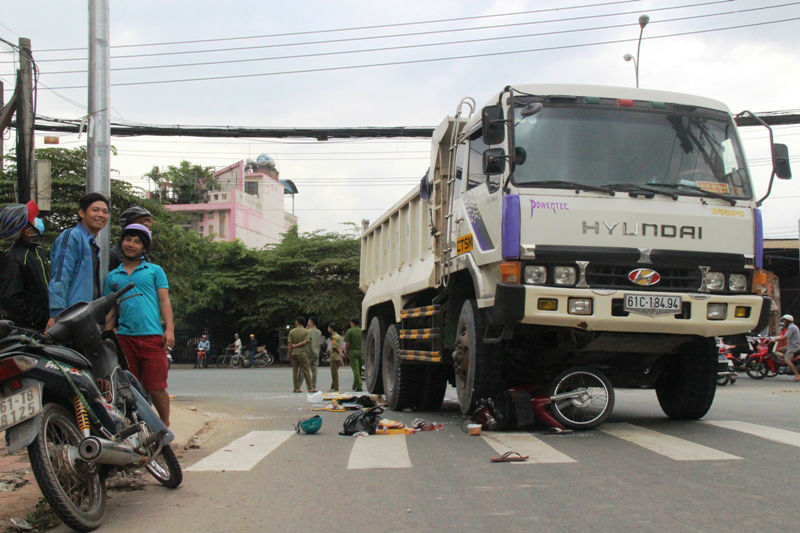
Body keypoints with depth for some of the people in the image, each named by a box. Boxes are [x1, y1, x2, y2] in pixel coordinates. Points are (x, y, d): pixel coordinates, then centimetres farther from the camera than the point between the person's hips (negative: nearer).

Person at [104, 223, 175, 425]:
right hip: (124, 338, 3)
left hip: (152, 335, -2)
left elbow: (164, 300, 6)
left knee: (156, 388, -6)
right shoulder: (112, 276, 18)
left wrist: (169, 328, -6)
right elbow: (110, 310, 19)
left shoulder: (154, 270, 13)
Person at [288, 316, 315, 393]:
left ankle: (296, 388, 6)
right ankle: (310, 388, -2)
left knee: (295, 371, 7)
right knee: (306, 371, 0)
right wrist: (296, 345, -5)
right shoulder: (306, 331, -3)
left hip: (294, 352, 2)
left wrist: (289, 354, 5)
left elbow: (290, 344, -1)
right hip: (302, 352, -2)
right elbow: (305, 342, -14)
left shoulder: (292, 332, 1)